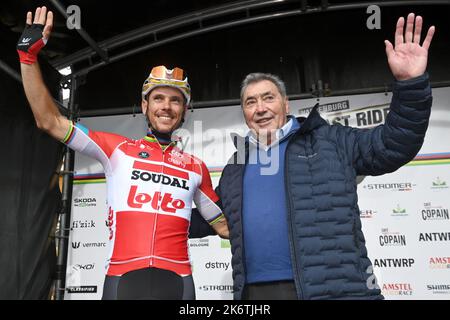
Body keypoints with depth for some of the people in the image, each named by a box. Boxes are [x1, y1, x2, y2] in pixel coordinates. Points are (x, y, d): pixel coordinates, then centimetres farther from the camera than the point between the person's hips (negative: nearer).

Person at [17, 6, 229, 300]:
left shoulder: (196, 167, 11)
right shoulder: (117, 148, 7)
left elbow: (224, 225, 19)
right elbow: (50, 121, 5)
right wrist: (29, 54, 4)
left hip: (177, 280, 1)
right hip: (122, 278, -1)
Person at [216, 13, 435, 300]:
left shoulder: (328, 141, 6)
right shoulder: (234, 169, 17)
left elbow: (394, 144, 2)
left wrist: (410, 82, -10)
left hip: (336, 287, -3)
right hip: (255, 290, 4)